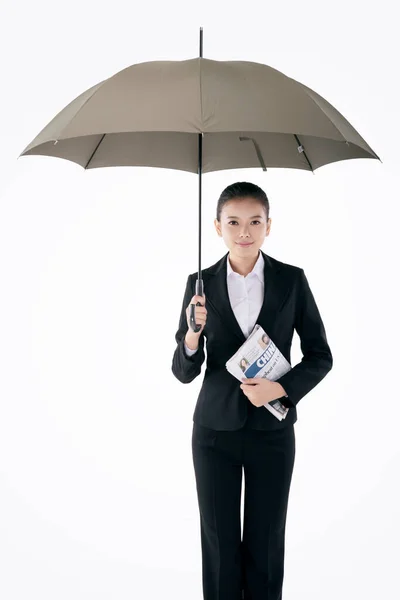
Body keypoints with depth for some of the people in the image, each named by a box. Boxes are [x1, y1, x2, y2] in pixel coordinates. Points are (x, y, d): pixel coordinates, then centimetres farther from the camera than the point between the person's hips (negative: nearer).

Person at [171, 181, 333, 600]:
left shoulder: (292, 280, -3)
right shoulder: (201, 284, -2)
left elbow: (320, 356, 2)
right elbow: (183, 373, -2)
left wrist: (282, 388, -14)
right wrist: (193, 334, -21)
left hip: (273, 429, 0)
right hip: (215, 431, 0)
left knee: (266, 543, 11)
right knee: (219, 542, 10)